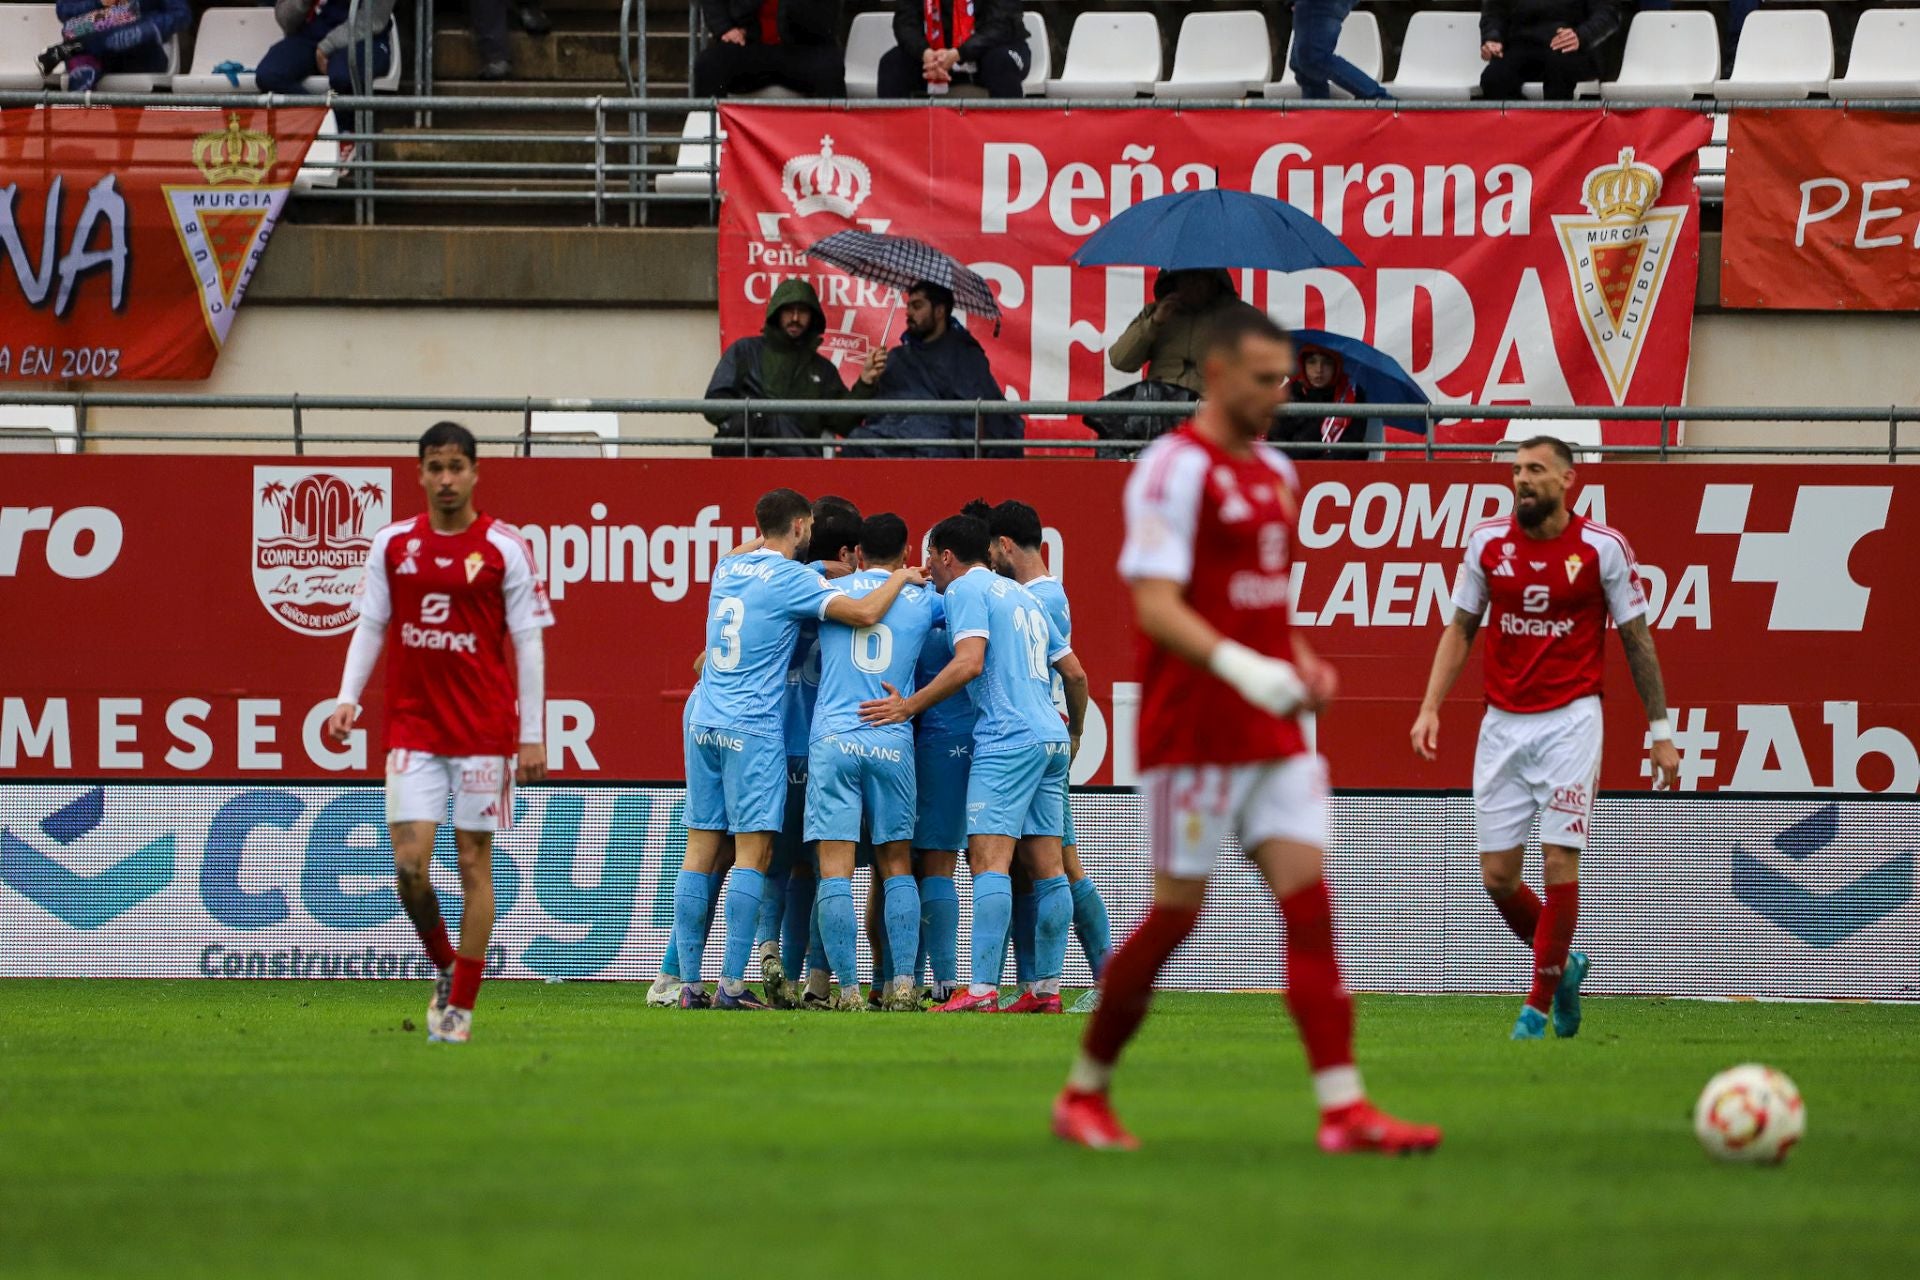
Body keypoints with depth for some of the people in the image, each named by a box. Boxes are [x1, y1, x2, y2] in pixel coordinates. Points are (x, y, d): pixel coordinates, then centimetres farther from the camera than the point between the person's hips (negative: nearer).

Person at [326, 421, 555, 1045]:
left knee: (473, 862, 0)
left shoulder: (505, 547, -3)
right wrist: (348, 699, -2)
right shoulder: (393, 544, 6)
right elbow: (370, 625, 11)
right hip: (412, 730, 2)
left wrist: (532, 734, -5)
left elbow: (528, 642, -1)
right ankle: (445, 967, 19)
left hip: (484, 732, -2)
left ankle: (461, 1006, 6)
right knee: (410, 863, -6)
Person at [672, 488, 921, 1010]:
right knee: (754, 852, -5)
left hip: (702, 721, 7)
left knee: (699, 850, 5)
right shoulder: (790, 577, -9)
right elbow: (863, 613, -17)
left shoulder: (726, 568, 12)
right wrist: (901, 578, 1)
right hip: (753, 728, -7)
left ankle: (690, 982, 3)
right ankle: (732, 982, -12)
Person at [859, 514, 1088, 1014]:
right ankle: (1047, 988, 8)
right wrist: (1074, 731, 37)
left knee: (989, 860, -13)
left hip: (1007, 739, -9)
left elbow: (970, 662, -17)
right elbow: (1075, 673, 22)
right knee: (1047, 866, 8)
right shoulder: (1023, 595, 22)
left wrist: (908, 706, -14)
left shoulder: (966, 589, -2)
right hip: (1051, 739, 9)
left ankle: (983, 991, -21)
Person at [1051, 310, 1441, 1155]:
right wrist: (1238, 665, -31)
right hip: (1194, 731, -7)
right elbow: (1155, 604, -19)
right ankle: (1084, 1094, 14)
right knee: (1177, 912, -2)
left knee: (1311, 906, -4)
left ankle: (1343, 1109, -10)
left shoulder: (1276, 473, 15)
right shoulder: (1175, 468, -11)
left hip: (1273, 735, 7)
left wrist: (1303, 663, 8)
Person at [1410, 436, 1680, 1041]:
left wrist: (1660, 731, 2)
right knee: (1497, 875, 1)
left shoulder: (1603, 548, -5)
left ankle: (1539, 1003, 1)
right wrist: (1430, 707, -1)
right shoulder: (1487, 542, 3)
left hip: (1570, 719, -3)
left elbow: (1637, 642, 2)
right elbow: (1459, 629, 11)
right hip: (1502, 724, 3)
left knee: (1560, 863, -11)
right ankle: (1562, 964, 27)